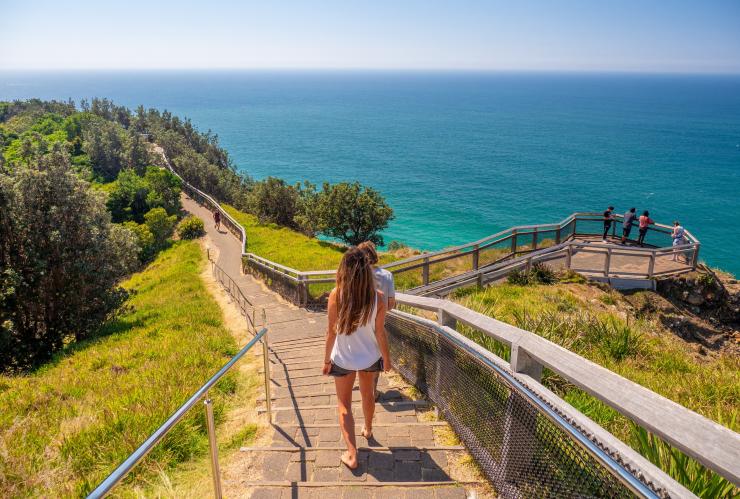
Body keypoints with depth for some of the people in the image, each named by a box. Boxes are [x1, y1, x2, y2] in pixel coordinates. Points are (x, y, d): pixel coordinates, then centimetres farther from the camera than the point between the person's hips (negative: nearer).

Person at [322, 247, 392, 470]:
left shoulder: (336, 295, -21)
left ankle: (352, 454, 12)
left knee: (344, 405, 15)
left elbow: (331, 331, -15)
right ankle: (368, 430, 53)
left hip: (343, 358, -2)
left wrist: (326, 360, -2)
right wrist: (387, 358, 5)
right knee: (368, 395, 29)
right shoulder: (377, 297, -17)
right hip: (369, 357, 2)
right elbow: (379, 332, -11)